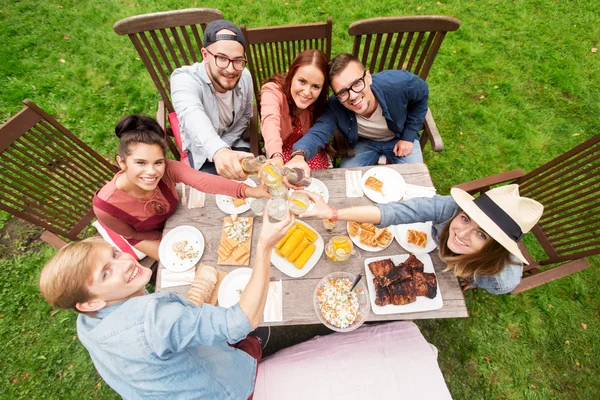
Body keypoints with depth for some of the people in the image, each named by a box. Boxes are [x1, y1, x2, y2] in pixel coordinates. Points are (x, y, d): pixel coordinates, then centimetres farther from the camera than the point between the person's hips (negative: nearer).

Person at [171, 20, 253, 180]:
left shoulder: (244, 76, -17)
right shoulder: (184, 78, -30)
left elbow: (245, 115, -1)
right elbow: (191, 116, -51)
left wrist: (224, 147, -12)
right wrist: (218, 151, -71)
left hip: (233, 141, 3)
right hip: (201, 148, -3)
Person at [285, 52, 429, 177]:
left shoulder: (399, 83, -31)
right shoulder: (335, 108, -32)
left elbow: (422, 95, -10)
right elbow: (317, 132, -45)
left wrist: (409, 136, -13)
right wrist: (299, 155, -70)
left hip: (400, 137, 1)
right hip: (363, 142, 0)